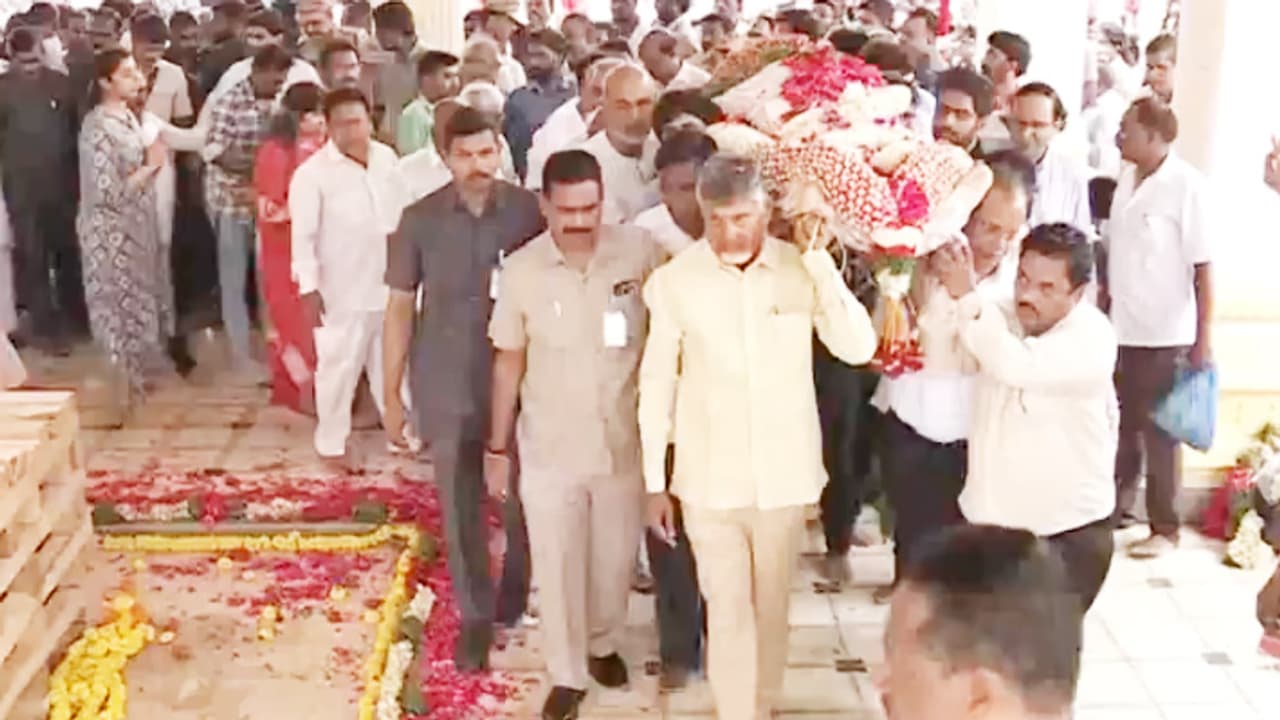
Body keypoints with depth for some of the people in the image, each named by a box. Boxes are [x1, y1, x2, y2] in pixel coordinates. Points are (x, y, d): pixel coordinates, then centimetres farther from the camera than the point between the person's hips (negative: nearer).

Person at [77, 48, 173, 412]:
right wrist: (151, 165, -19)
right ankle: (127, 386, 18)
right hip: (112, 232, -8)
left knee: (138, 296, 18)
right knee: (123, 301, 4)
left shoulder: (127, 116, 4)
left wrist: (152, 161, -3)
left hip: (136, 225, 9)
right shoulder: (98, 128, -23)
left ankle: (134, 375, 32)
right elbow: (109, 193, -26)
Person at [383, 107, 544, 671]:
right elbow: (400, 308, -1)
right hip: (447, 389, 0)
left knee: (522, 499, 13)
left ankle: (515, 589, 41)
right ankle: (476, 616, 27)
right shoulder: (419, 220, -6)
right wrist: (390, 395, 0)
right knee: (461, 510, 9)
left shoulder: (529, 212, -9)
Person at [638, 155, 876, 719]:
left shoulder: (803, 268, -6)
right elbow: (656, 385, -3)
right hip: (710, 478, -2)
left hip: (785, 473, 2)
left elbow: (859, 349, -14)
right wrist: (654, 481, 0)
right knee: (728, 609, 4)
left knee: (771, 604, 17)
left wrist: (822, 264, -20)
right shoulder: (675, 280, -10)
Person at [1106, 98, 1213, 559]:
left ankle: (1164, 529, 18)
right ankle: (1115, 509, 30)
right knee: (1121, 429, 15)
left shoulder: (1186, 185, -14)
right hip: (1120, 330, 6)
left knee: (1159, 435, 5)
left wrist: (1203, 340, -15)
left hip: (1165, 335, -6)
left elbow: (1203, 267, -14)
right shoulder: (1127, 180, 5)